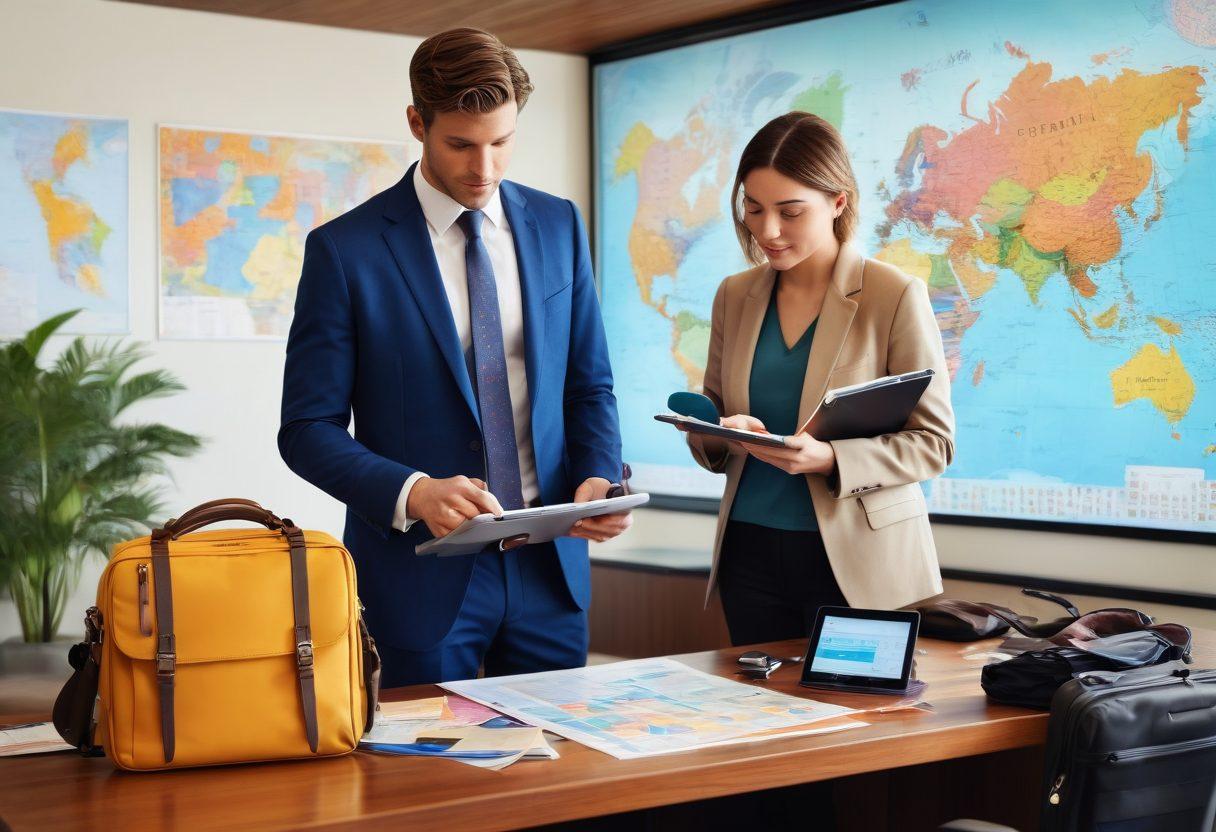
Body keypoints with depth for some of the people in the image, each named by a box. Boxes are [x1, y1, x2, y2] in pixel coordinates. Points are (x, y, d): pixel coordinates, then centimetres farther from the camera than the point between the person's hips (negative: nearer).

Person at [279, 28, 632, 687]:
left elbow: (589, 385, 10)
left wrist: (599, 477, -9)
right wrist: (413, 493, -23)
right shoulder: (345, 250, -8)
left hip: (550, 564, 4)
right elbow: (307, 429, -7)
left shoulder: (558, 226, 5)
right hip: (423, 575, -3)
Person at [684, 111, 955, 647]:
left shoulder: (895, 296, -7)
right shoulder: (735, 295, 7)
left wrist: (831, 459, -22)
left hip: (858, 561, -4)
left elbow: (933, 441, -7)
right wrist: (717, 433, -10)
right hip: (751, 550, 4)